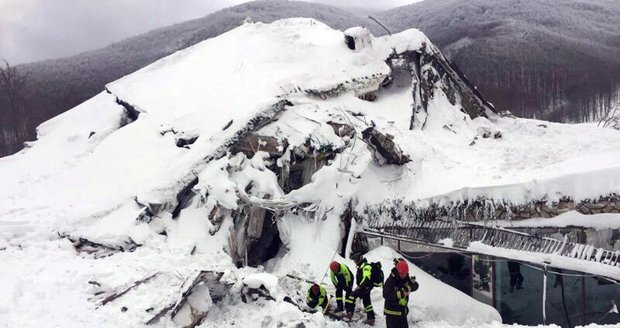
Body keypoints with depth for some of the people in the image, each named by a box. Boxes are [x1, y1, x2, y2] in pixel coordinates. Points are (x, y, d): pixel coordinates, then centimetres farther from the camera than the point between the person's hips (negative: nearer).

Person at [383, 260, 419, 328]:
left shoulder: (406, 279, -1)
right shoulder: (390, 281, -22)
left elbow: (416, 285, -10)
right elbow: (386, 294, -31)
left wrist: (407, 288, -28)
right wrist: (399, 294, -38)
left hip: (403, 311, 7)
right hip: (392, 312, -7)